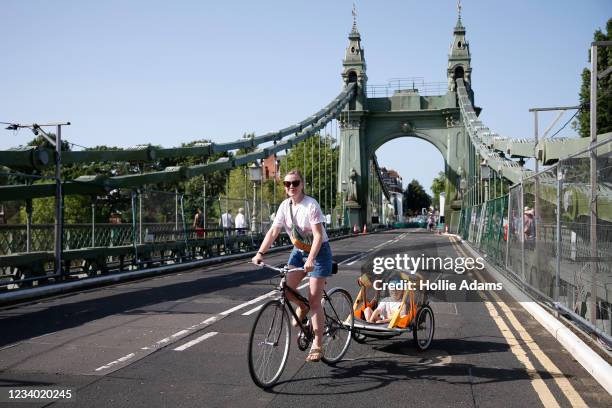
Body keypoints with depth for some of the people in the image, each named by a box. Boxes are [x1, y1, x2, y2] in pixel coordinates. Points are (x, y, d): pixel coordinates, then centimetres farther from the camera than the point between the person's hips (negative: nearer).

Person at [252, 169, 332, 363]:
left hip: (319, 252, -6)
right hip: (298, 251, 6)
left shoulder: (311, 205, -21)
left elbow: (318, 235, -28)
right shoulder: (285, 206, -3)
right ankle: (302, 308, 25)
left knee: (314, 301, -8)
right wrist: (260, 253, -18)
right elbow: (273, 231, -6)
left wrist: (310, 259, -40)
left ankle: (317, 346, 2)